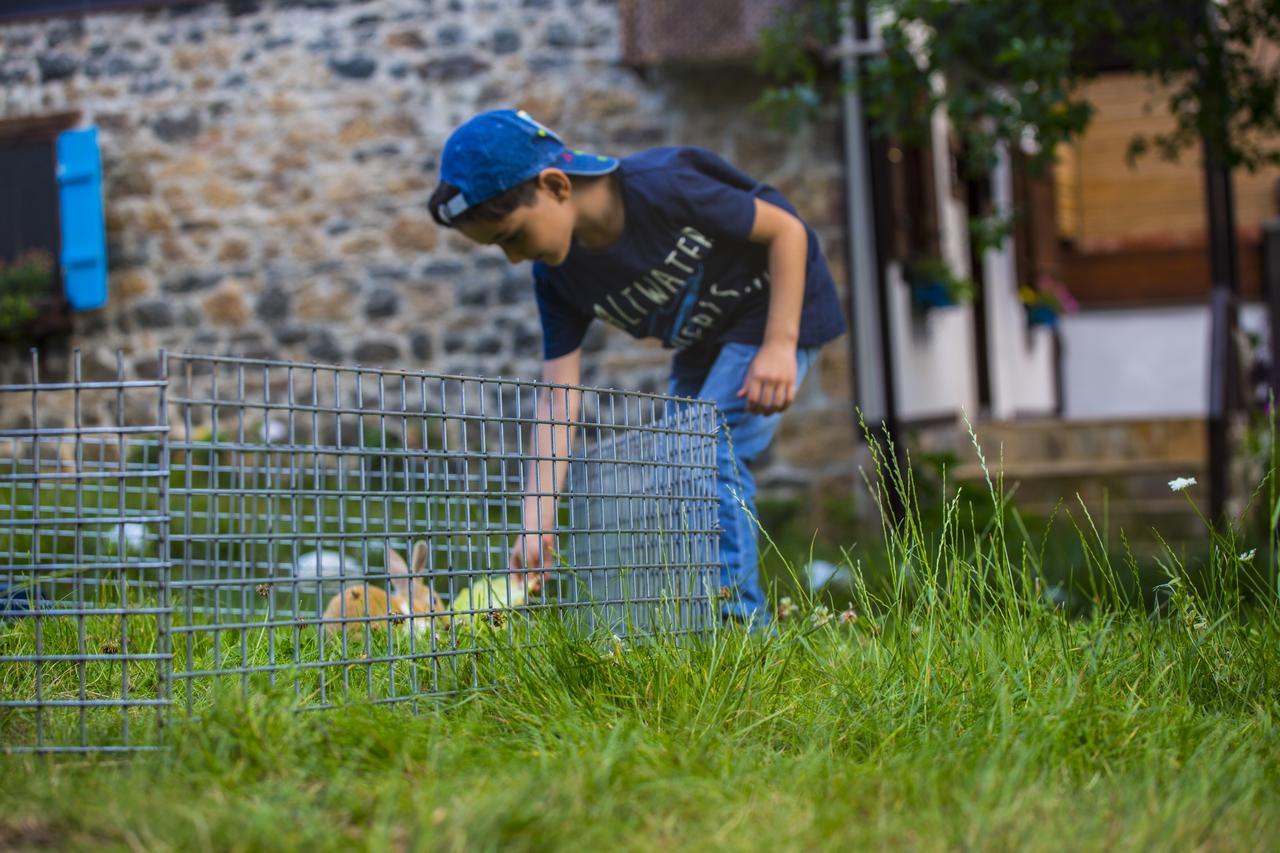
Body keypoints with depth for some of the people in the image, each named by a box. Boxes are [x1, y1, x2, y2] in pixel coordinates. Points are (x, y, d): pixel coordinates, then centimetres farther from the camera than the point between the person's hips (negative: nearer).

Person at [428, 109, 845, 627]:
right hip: (704, 342, 8)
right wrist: (536, 525, -27)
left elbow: (785, 229, -22)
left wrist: (779, 346, -28)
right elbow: (559, 401, -17)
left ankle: (738, 619, -17)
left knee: (712, 449, -21)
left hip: (776, 307, -8)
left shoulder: (660, 187, -32)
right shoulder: (558, 279, -12)